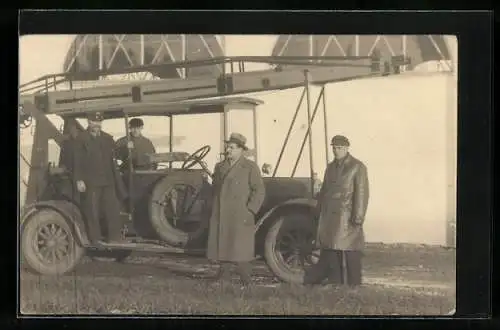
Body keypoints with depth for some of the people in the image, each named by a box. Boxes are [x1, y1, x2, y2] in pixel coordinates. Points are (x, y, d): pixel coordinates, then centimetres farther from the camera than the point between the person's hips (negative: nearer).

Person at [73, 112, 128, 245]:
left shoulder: (108, 138, 16)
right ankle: (95, 238, 5)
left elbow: (113, 160, 15)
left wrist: (116, 178, 9)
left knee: (112, 209, 1)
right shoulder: (81, 138, 2)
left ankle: (115, 237, 7)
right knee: (92, 211, -1)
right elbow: (78, 161, -3)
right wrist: (79, 180, -10)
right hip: (90, 182, -4)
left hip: (107, 180, 4)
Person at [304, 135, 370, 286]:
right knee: (329, 253, 6)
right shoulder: (330, 167, 16)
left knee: (350, 256, -4)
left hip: (347, 218, -6)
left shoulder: (358, 167, -4)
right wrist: (319, 211, 17)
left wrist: (358, 217, -17)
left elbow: (361, 194, -11)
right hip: (329, 217, 6)